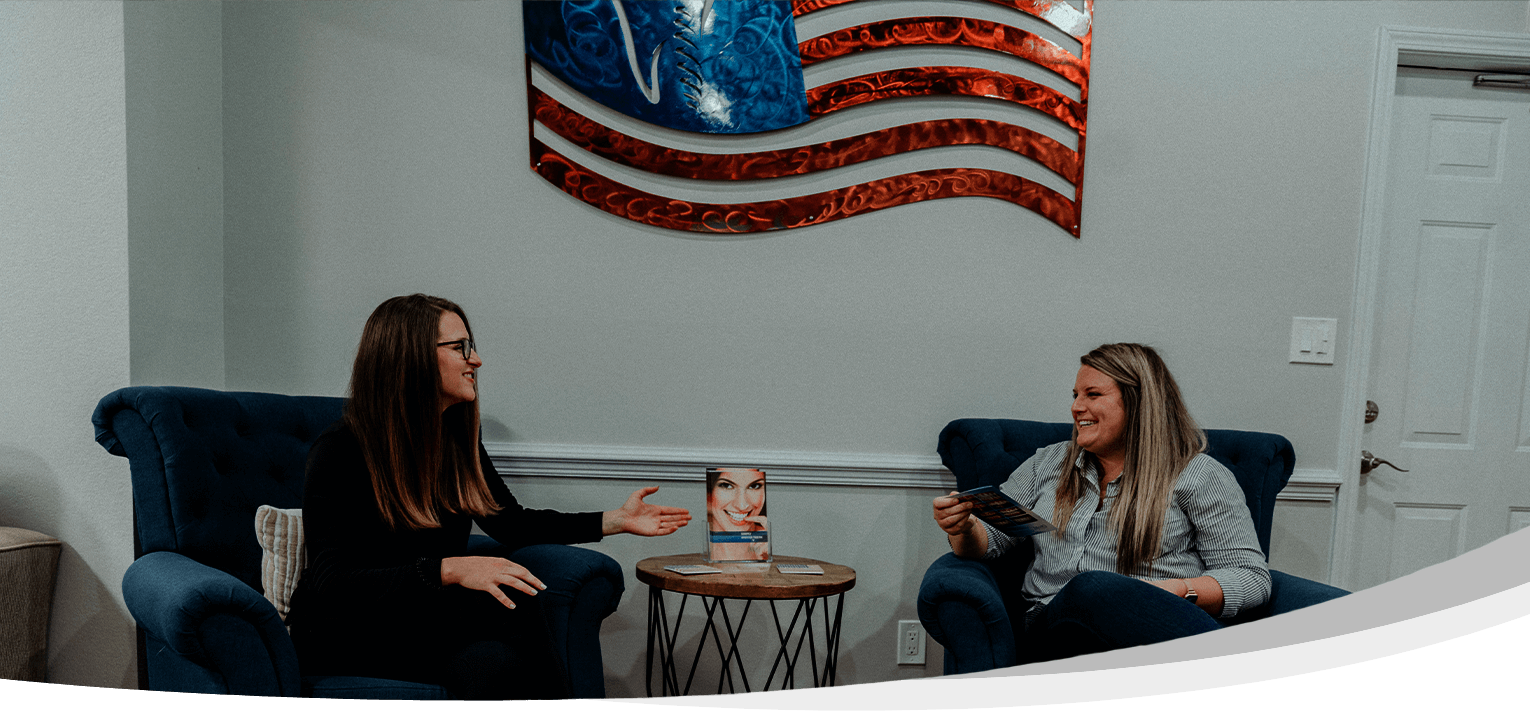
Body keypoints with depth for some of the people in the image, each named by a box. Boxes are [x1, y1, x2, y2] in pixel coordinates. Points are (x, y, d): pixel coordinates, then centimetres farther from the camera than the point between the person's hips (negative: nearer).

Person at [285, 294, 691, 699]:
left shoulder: (457, 439, 6)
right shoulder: (340, 451, -14)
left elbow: (511, 523, 16)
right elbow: (331, 585, -22)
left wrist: (615, 521, 9)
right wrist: (449, 571, -35)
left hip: (428, 615, 5)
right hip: (346, 634, -5)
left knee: (490, 664, -31)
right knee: (510, 602, -29)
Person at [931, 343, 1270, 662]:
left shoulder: (1200, 476, 9)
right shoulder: (1048, 463, 22)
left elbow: (1252, 577, 3)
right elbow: (988, 540, 21)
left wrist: (1177, 591, -16)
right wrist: (963, 527, -4)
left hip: (1159, 630, -2)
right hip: (1053, 624, 3)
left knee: (1094, 589, -39)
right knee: (1091, 588, -36)